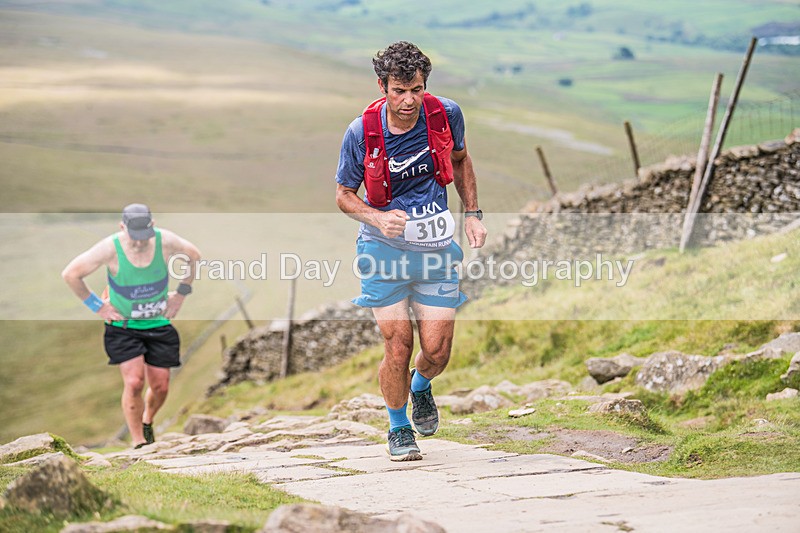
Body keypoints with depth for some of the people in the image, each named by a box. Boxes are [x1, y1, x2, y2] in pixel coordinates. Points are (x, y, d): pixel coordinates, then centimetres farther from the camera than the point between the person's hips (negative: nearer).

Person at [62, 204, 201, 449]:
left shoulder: (166, 241, -16)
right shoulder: (110, 248, -22)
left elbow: (193, 255, 7)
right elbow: (70, 274, -11)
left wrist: (181, 293, 5)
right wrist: (96, 305, -8)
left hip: (159, 324, 3)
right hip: (123, 325, -3)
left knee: (160, 387, 3)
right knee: (134, 383, -17)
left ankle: (147, 422, 36)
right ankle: (138, 442, -3)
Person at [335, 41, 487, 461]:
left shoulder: (446, 115, -7)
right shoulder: (361, 133, -14)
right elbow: (343, 194, -1)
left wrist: (472, 214, 8)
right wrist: (379, 218, -20)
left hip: (437, 247, 2)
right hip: (384, 249, -2)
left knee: (437, 350, -1)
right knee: (398, 345, -8)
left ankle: (421, 387, 37)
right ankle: (398, 427, 18)